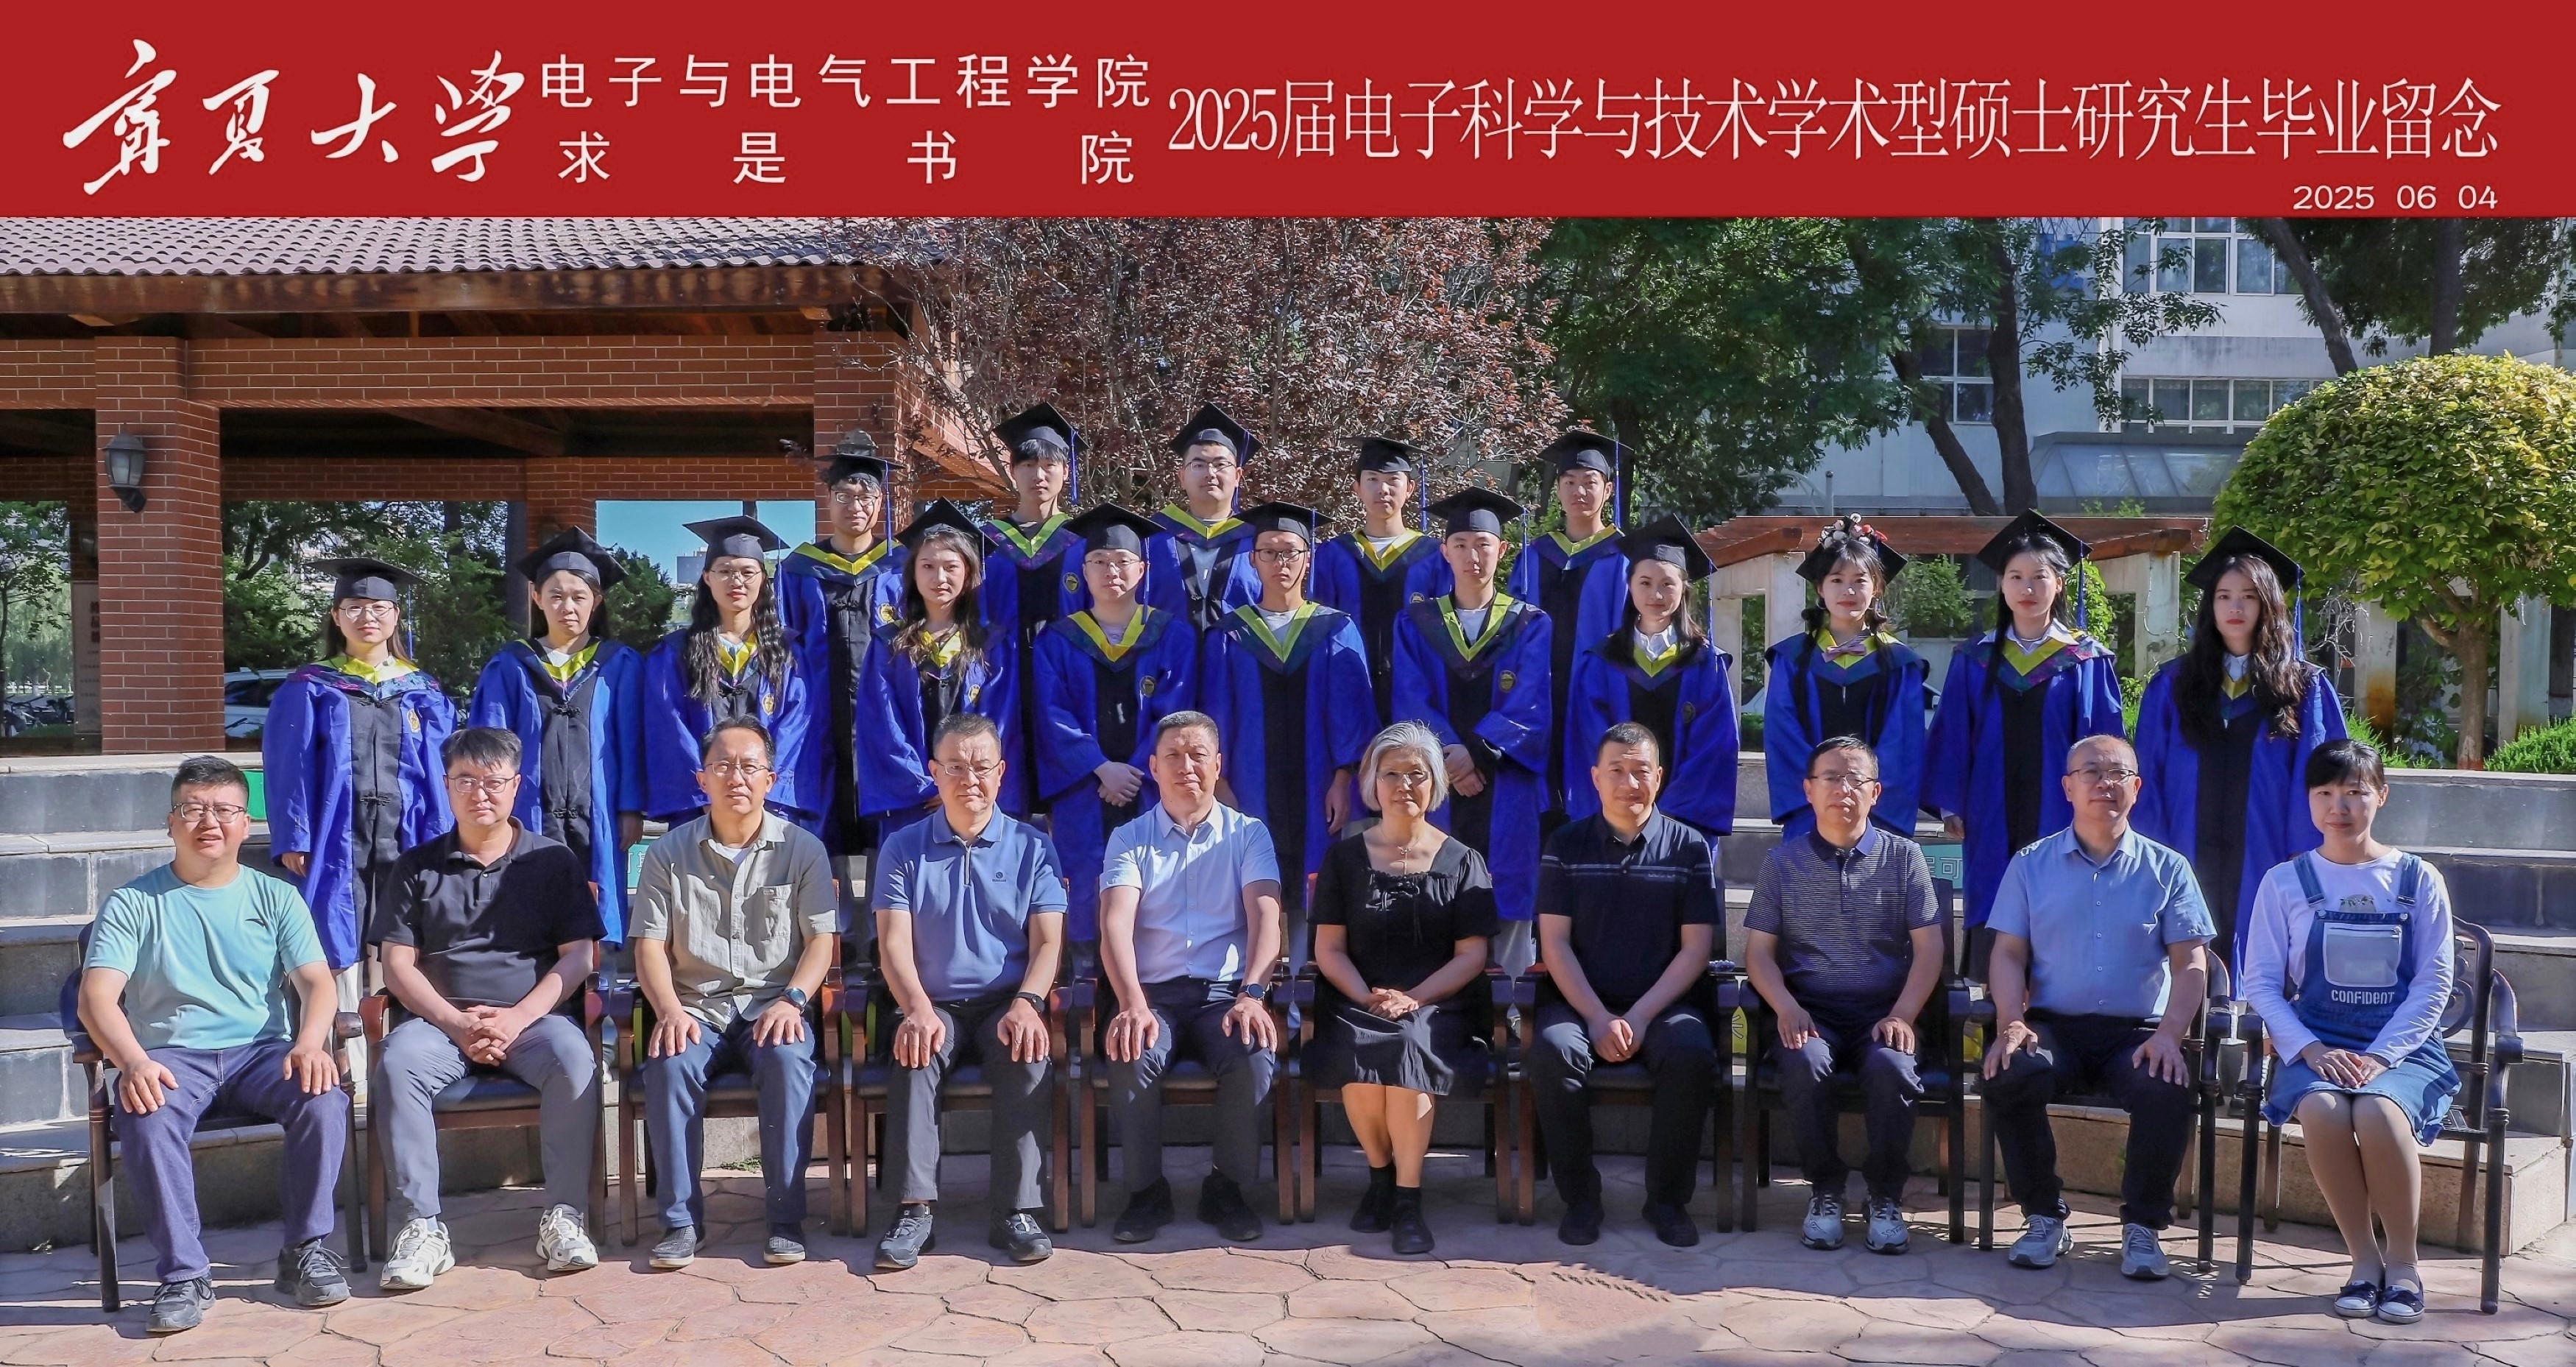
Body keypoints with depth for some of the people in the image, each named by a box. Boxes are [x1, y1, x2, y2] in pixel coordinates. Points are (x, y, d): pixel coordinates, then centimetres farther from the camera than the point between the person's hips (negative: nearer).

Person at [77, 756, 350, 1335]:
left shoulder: (276, 898, 13)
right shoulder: (131, 904, 8)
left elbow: (317, 983, 2)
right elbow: (97, 997, -4)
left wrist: (310, 1043, -22)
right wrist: (133, 1061, -26)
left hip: (263, 1050, 1)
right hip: (173, 1055, -1)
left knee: (325, 1098, -30)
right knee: (146, 1118, -35)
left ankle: (304, 1250, -13)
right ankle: (184, 1273, -23)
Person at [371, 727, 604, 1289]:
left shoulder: (554, 861, 12)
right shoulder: (418, 867, 15)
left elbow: (578, 956, 4)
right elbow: (398, 964, 7)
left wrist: (517, 1018, -12)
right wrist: (457, 1023, -10)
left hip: (534, 1017, -1)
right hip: (442, 1019, 1)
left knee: (574, 1060, -33)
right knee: (398, 1063, -31)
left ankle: (564, 1216, -25)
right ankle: (421, 1226, -27)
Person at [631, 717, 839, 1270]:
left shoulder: (803, 849, 6)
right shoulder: (668, 853, 8)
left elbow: (823, 941, 1)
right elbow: (650, 945, 3)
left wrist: (792, 1000, -17)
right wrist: (670, 1010, -16)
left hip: (773, 1005, -1)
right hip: (697, 1008, 1)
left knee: (789, 1060, -34)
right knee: (669, 1064, -32)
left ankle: (786, 1217, -23)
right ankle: (680, 1219, -19)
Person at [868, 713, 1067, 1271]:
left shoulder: (1031, 847, 8)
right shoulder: (904, 849, 8)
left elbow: (1047, 942, 0)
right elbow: (895, 943, -2)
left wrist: (1026, 1003, -20)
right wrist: (918, 1009, -21)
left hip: (1007, 1002, 0)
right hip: (933, 1004, 0)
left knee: (1027, 1057, -31)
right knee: (913, 1057, -32)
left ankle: (1015, 1212, -26)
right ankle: (914, 1209, -29)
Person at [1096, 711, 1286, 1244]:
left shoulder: (1248, 835, 10)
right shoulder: (1130, 839, 9)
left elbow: (1265, 915, -6)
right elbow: (1115, 922, -7)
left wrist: (1252, 994, -25)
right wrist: (1133, 1004, -26)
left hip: (1226, 993, 0)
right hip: (1153, 994, 0)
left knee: (1255, 1056, -31)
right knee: (1131, 1056, -32)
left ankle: (1228, 1187, -7)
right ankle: (1146, 1191, -10)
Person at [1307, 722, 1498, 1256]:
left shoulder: (1461, 861, 10)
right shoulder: (1345, 857, 12)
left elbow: (1471, 955, 2)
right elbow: (1329, 948, 6)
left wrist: (1413, 999, -14)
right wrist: (1367, 997, -14)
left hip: (1435, 1007, -1)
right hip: (1356, 1003, 1)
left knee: (1406, 1045, -35)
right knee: (1360, 1050, -34)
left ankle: (1407, 1200, -23)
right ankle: (1381, 1175, -7)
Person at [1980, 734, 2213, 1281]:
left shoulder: (2167, 868, 10)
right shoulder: (2031, 865, 11)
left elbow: (2191, 964, 4)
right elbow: (2009, 953, 6)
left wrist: (2169, 1035, -14)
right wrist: (2012, 1024, -12)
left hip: (2136, 1032, 0)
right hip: (2053, 1026, 0)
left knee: (2167, 1091, -32)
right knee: (2008, 1078, -31)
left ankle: (2142, 1225, -9)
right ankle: (2045, 1217, -10)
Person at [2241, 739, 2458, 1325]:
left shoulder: (2417, 880, 7)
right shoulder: (2285, 882, 7)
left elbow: (2434, 984, 1)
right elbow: (2261, 982, 3)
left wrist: (2381, 1056, -12)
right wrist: (2309, 1050, -14)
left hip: (2403, 1046, 0)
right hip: (2315, 1045, 1)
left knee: (2378, 1111, -35)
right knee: (2322, 1109, -34)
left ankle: (2402, 1260, -14)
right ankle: (2364, 1257, -16)